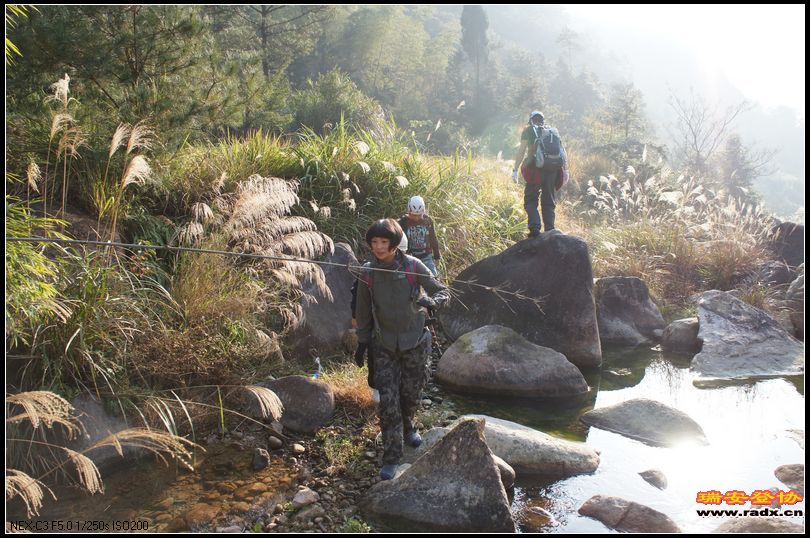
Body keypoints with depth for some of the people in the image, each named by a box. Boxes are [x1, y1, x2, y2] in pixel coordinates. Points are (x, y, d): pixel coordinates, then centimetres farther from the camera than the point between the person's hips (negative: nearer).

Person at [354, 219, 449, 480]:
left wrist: (431, 301, -28)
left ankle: (408, 428, 46)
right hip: (384, 346, 0)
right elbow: (363, 311, 5)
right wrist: (362, 341, 10)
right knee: (388, 401, -6)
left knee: (411, 394, 13)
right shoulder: (367, 272, -7)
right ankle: (391, 457, 2)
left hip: (414, 342, 0)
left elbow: (443, 292, -6)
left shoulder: (413, 266, -13)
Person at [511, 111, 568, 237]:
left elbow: (521, 151, 0)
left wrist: (515, 170, -1)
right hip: (553, 169, 3)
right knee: (549, 202, 13)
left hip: (536, 169, -3)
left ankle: (535, 227, -15)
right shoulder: (553, 131, 22)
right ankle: (550, 231, 6)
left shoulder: (528, 130, 12)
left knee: (530, 200, 6)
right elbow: (563, 151, 12)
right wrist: (566, 170, 11)